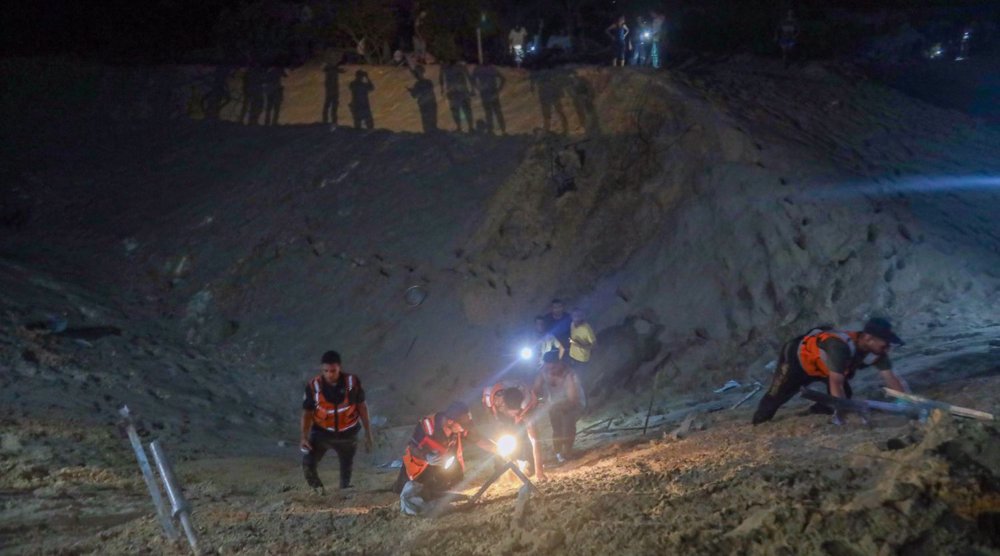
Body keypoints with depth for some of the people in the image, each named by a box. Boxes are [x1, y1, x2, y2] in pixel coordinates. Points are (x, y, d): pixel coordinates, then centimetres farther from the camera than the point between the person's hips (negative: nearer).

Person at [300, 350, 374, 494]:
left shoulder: (352, 382, -14)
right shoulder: (313, 386, -16)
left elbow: (362, 407, -3)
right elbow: (307, 412, -6)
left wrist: (368, 434, 0)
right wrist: (304, 436, -18)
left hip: (347, 434, 1)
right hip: (321, 433, -1)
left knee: (347, 469, 13)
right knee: (308, 464, -19)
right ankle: (319, 492, 7)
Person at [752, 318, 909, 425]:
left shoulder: (876, 350, -22)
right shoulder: (841, 346, -45)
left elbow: (891, 379, -17)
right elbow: (836, 384, -46)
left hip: (822, 366, 7)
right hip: (797, 357, -7)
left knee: (844, 396, -5)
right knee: (776, 396, 3)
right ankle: (756, 428, 27)